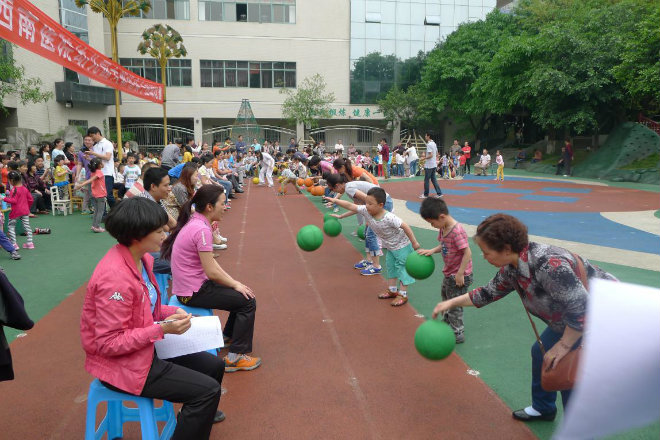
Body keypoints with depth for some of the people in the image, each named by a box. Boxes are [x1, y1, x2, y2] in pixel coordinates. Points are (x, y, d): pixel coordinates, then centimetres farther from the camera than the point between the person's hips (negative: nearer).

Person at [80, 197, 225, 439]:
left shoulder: (142, 258, -2)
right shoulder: (115, 277, -30)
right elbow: (108, 343, -25)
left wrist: (173, 312, -3)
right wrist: (162, 329, -26)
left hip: (146, 346, 9)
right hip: (122, 364, -9)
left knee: (214, 366, 13)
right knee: (208, 390, -14)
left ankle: (200, 415, 40)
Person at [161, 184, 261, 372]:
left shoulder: (194, 222, 6)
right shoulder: (202, 230, -24)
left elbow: (210, 261, 11)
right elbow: (212, 272, -22)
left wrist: (234, 282, 6)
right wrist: (236, 285, -7)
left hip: (191, 285, 10)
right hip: (193, 292, -10)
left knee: (241, 294, 18)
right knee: (247, 301, -8)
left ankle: (228, 336, 35)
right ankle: (235, 357, -4)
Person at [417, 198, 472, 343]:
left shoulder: (457, 231, -30)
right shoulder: (443, 228, -1)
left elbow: (467, 253, -29)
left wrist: (460, 274, -26)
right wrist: (432, 251, -7)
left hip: (459, 275, -10)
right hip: (449, 273, 10)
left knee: (454, 304, 3)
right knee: (445, 295, 28)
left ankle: (457, 334, 20)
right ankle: (447, 322, 51)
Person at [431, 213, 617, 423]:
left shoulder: (549, 265, -38)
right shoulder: (510, 269, -9)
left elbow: (580, 309, -33)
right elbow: (489, 293, 7)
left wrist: (564, 346, -22)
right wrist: (451, 302, 5)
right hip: (573, 317, 9)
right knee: (541, 352, 16)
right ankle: (543, 408, 38)